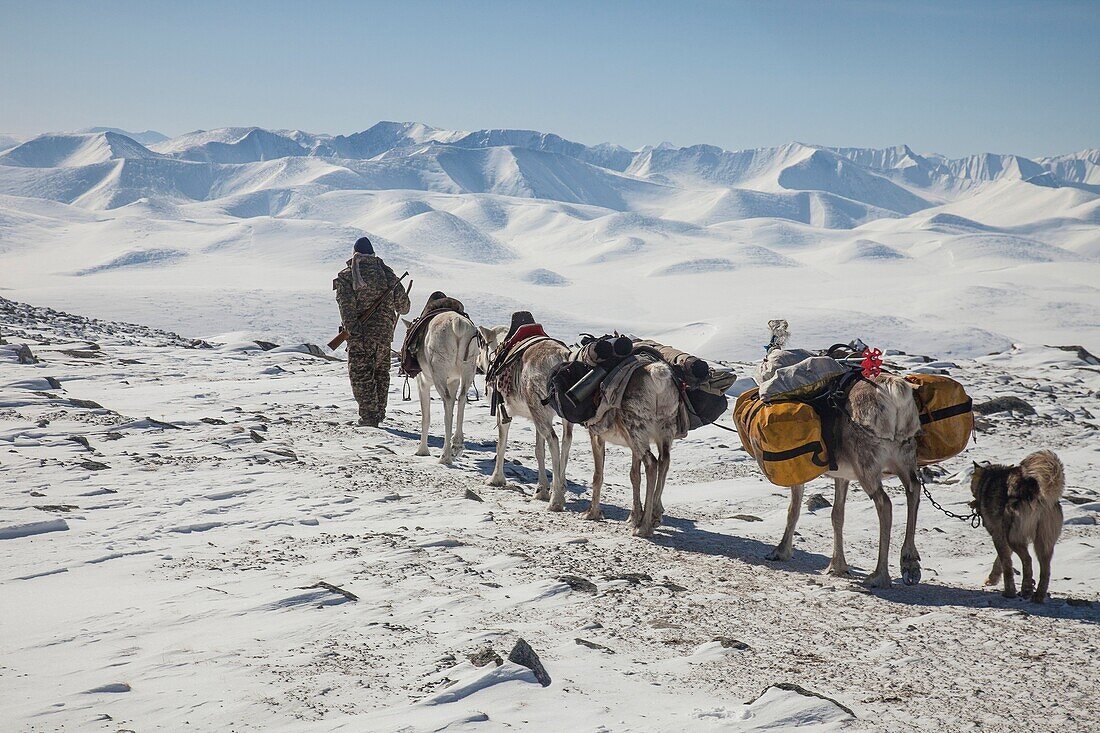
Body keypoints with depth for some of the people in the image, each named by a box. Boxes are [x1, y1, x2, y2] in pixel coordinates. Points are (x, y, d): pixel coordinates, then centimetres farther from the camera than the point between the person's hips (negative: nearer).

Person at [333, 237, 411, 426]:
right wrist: (402, 310, 35)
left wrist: (352, 329, -19)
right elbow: (403, 303, 12)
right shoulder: (386, 272, 8)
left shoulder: (346, 276, -1)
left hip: (361, 333, -4)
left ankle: (368, 415, -2)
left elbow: (346, 304, -15)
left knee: (361, 374, 2)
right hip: (384, 331, 4)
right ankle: (379, 412, 24)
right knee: (381, 372, 18)